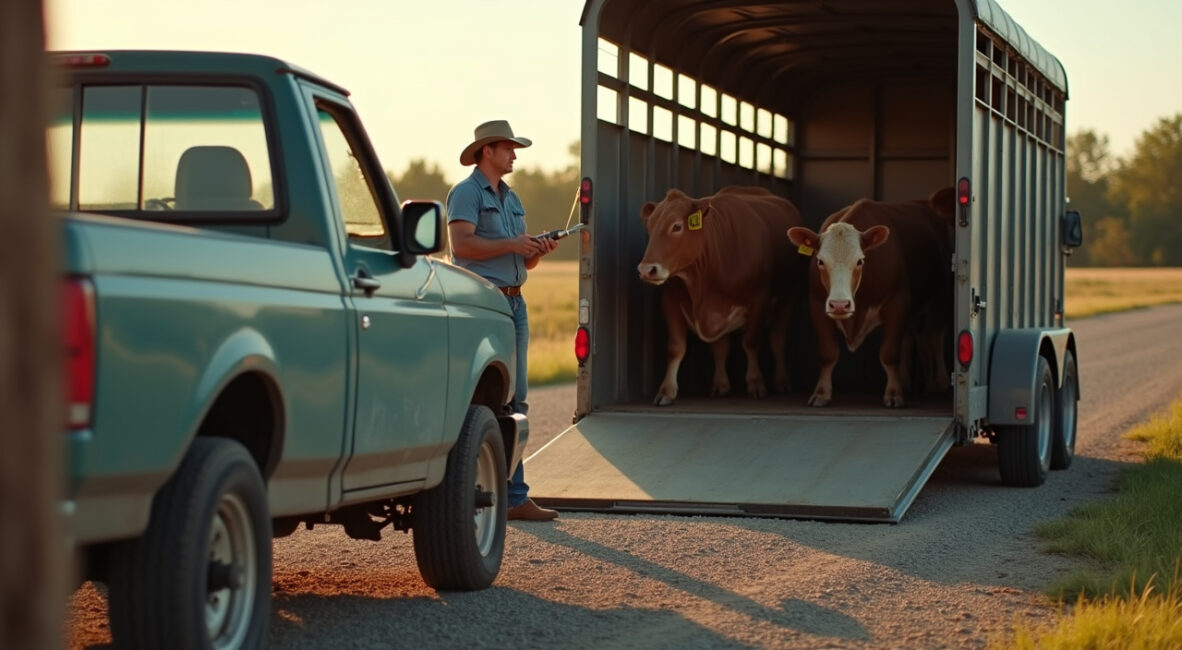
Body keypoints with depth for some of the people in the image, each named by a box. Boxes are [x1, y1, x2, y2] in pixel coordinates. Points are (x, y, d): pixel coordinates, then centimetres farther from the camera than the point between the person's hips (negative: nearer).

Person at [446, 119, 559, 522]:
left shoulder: (511, 198, 22)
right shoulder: (466, 192, -4)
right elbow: (462, 244, -19)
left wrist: (537, 251, 3)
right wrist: (512, 245, -16)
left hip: (514, 303, 9)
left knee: (513, 399, 7)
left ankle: (514, 496, 9)